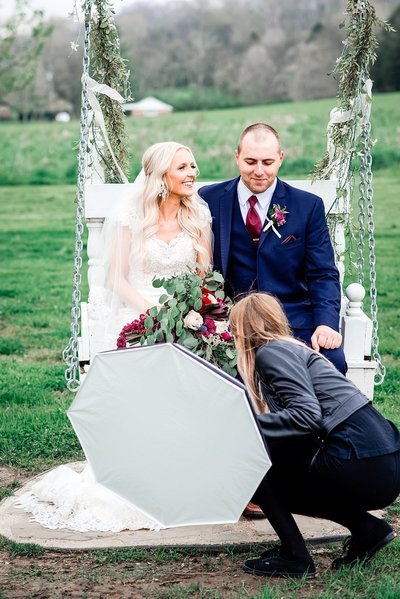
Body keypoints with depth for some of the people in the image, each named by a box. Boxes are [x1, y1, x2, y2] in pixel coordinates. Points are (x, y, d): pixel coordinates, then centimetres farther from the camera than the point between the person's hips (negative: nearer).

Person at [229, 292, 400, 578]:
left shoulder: (271, 351, -4)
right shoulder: (292, 348, 24)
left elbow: (308, 415, -18)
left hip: (363, 469, -9)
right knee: (278, 483, 25)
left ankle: (294, 556, 3)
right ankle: (366, 527, 15)